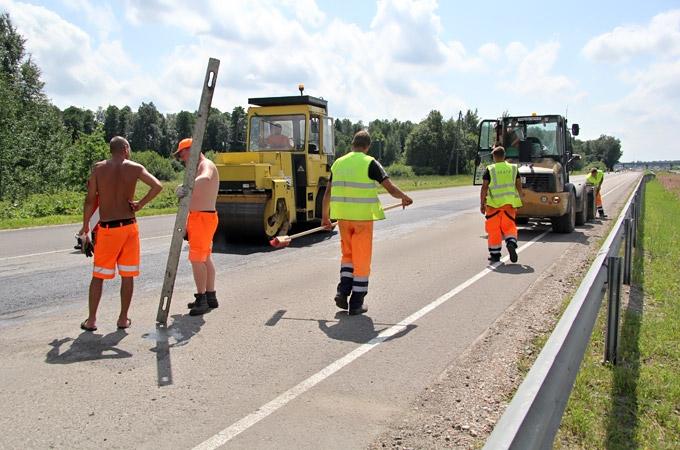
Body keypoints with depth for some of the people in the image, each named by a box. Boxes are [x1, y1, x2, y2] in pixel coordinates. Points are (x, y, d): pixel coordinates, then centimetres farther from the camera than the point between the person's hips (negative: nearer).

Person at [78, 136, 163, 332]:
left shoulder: (98, 168, -3)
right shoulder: (135, 168, -1)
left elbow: (90, 200, -4)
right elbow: (157, 186, -13)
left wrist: (85, 226, 6)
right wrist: (141, 203, -4)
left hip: (107, 229, 0)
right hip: (129, 227, 1)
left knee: (98, 276, 10)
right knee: (127, 275, 9)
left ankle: (91, 320, 12)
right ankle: (123, 319, 14)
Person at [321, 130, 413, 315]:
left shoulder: (338, 163, 7)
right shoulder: (370, 163, -7)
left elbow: (328, 192, 12)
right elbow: (391, 188, -9)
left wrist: (325, 216, 22)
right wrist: (405, 198, 10)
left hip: (343, 216, 4)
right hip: (363, 216, -4)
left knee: (347, 254, 22)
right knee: (362, 260, 5)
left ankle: (343, 291, 8)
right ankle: (356, 304, 10)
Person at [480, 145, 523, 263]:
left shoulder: (489, 170, -3)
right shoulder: (513, 168, 7)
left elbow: (484, 188, -6)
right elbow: (519, 186, 8)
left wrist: (482, 204, -1)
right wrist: (518, 201, 18)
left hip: (494, 203, -2)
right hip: (510, 202, 3)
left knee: (494, 229, 6)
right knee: (509, 226, 10)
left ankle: (495, 254, 11)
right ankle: (511, 243, -19)